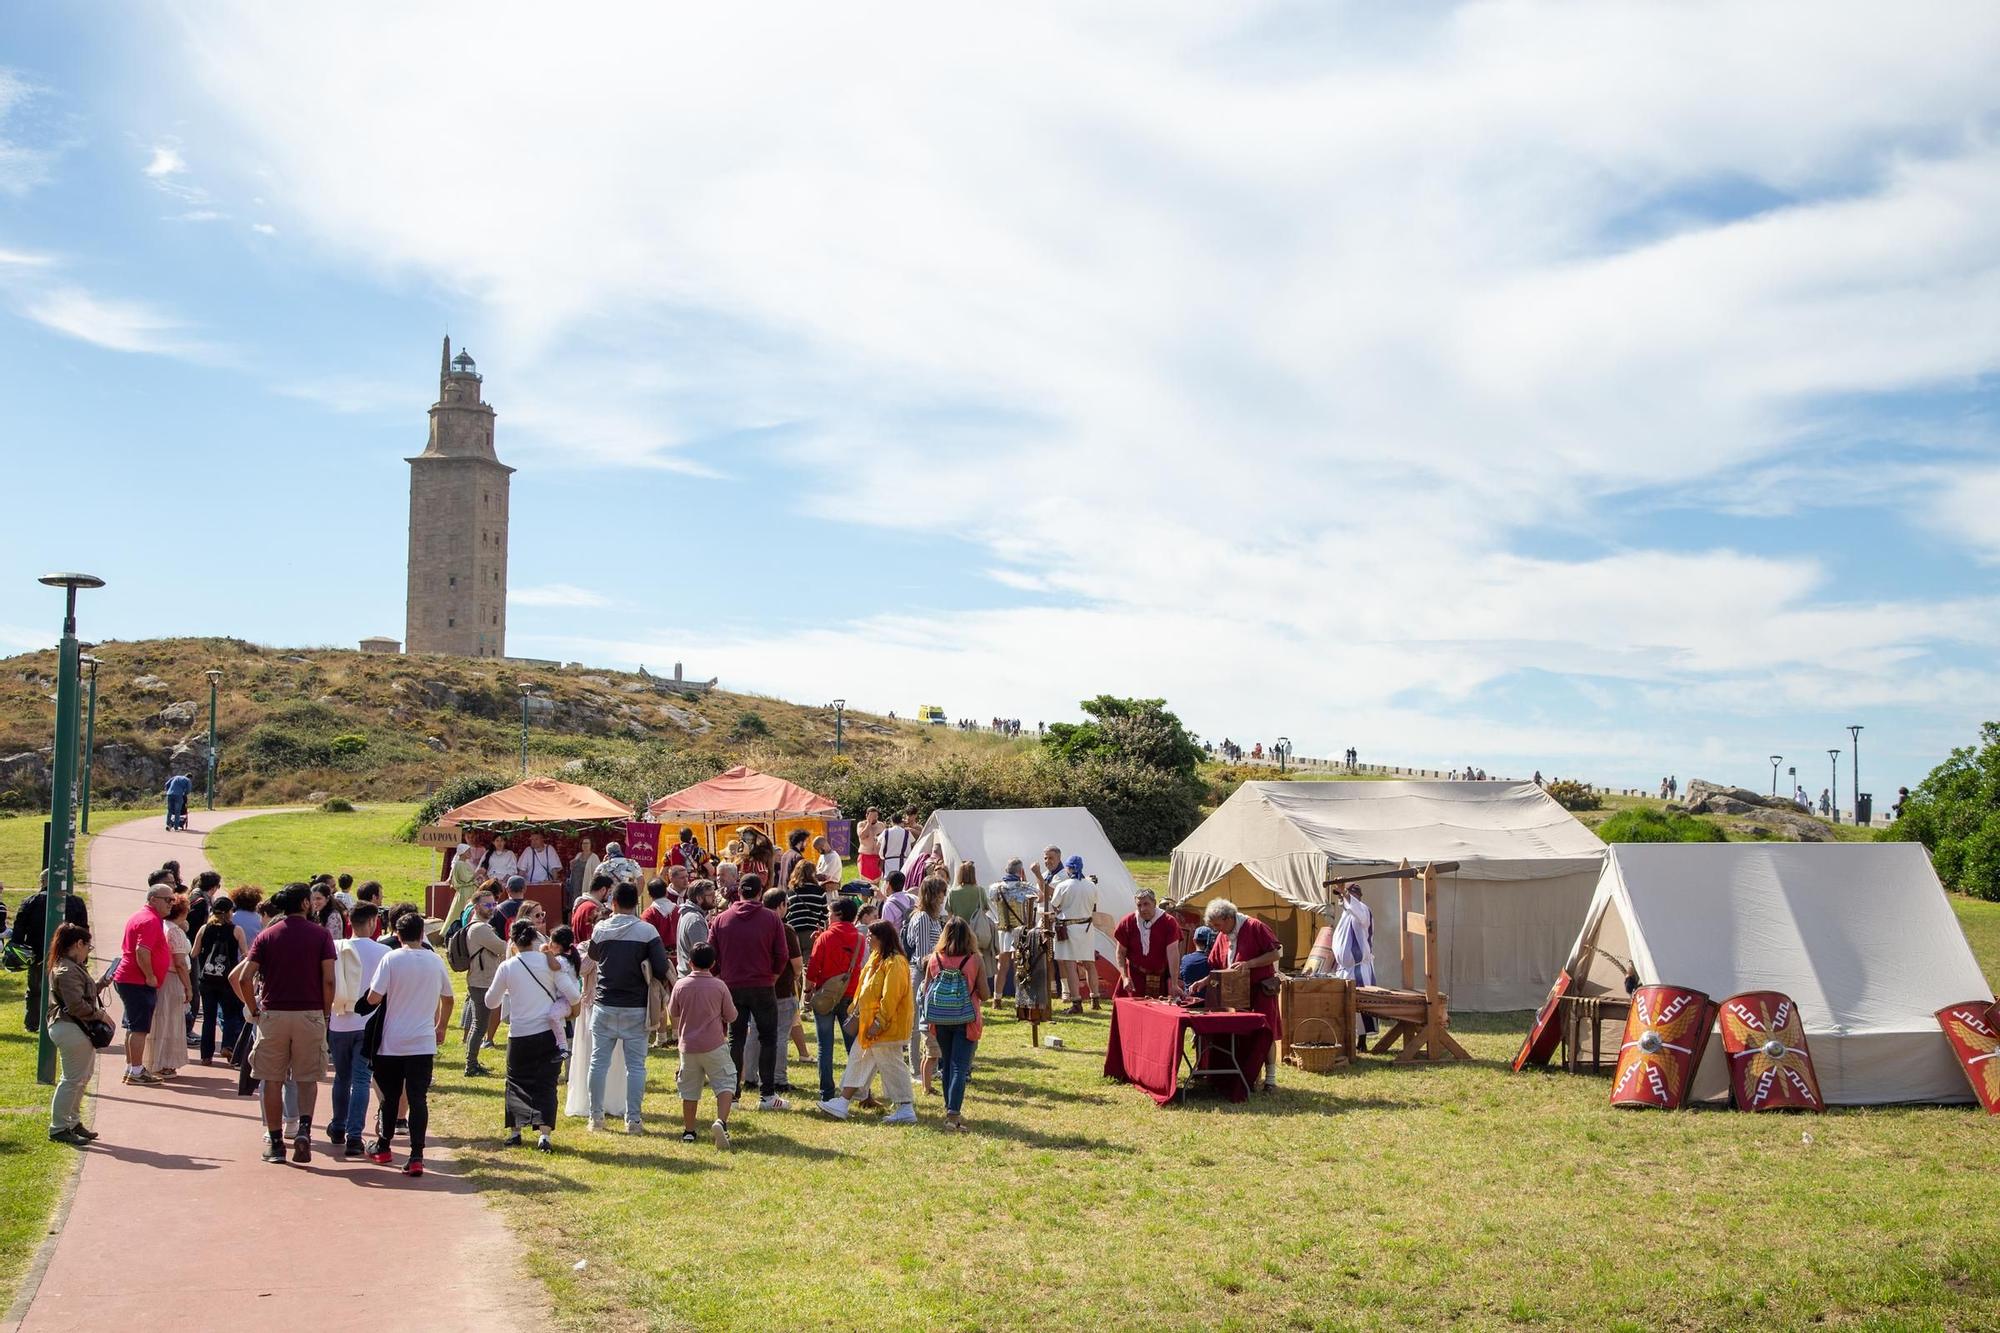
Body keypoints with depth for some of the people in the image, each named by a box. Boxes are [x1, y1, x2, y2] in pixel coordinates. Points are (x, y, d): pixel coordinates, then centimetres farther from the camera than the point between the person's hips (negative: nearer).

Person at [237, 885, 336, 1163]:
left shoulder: (266, 936, 4)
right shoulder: (320, 935, 0)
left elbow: (245, 978, -4)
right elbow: (329, 980, -8)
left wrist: (255, 1011, 6)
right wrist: (326, 1012, 4)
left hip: (273, 1014, 1)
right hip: (310, 1013, -1)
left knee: (273, 1081, 8)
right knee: (307, 1078, 11)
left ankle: (275, 1143, 10)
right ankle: (304, 1128, -10)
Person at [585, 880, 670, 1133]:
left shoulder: (600, 930, -1)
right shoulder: (647, 931, -7)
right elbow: (661, 970, -12)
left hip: (604, 1005, 2)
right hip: (635, 1008, -1)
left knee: (599, 1061, 10)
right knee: (635, 1064, 4)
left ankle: (596, 1116, 13)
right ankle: (633, 1119, 3)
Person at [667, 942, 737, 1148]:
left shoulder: (680, 985, -2)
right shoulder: (719, 986, -7)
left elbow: (673, 1014, 11)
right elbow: (731, 1017, 1)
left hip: (688, 1046, 2)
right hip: (714, 1045, -2)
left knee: (689, 1090, 13)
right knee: (725, 1084, 2)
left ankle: (688, 1131, 16)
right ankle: (721, 1121, -19)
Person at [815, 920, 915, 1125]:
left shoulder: (894, 963, -19)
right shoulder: (877, 960, 14)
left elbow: (890, 998, -23)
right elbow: (866, 991, 21)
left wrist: (878, 1023, -23)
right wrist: (857, 1012, 15)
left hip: (887, 1028, -10)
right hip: (869, 1024, 10)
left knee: (891, 1065, -5)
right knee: (858, 1061, 12)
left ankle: (906, 1109, 3)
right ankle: (843, 1103, 16)